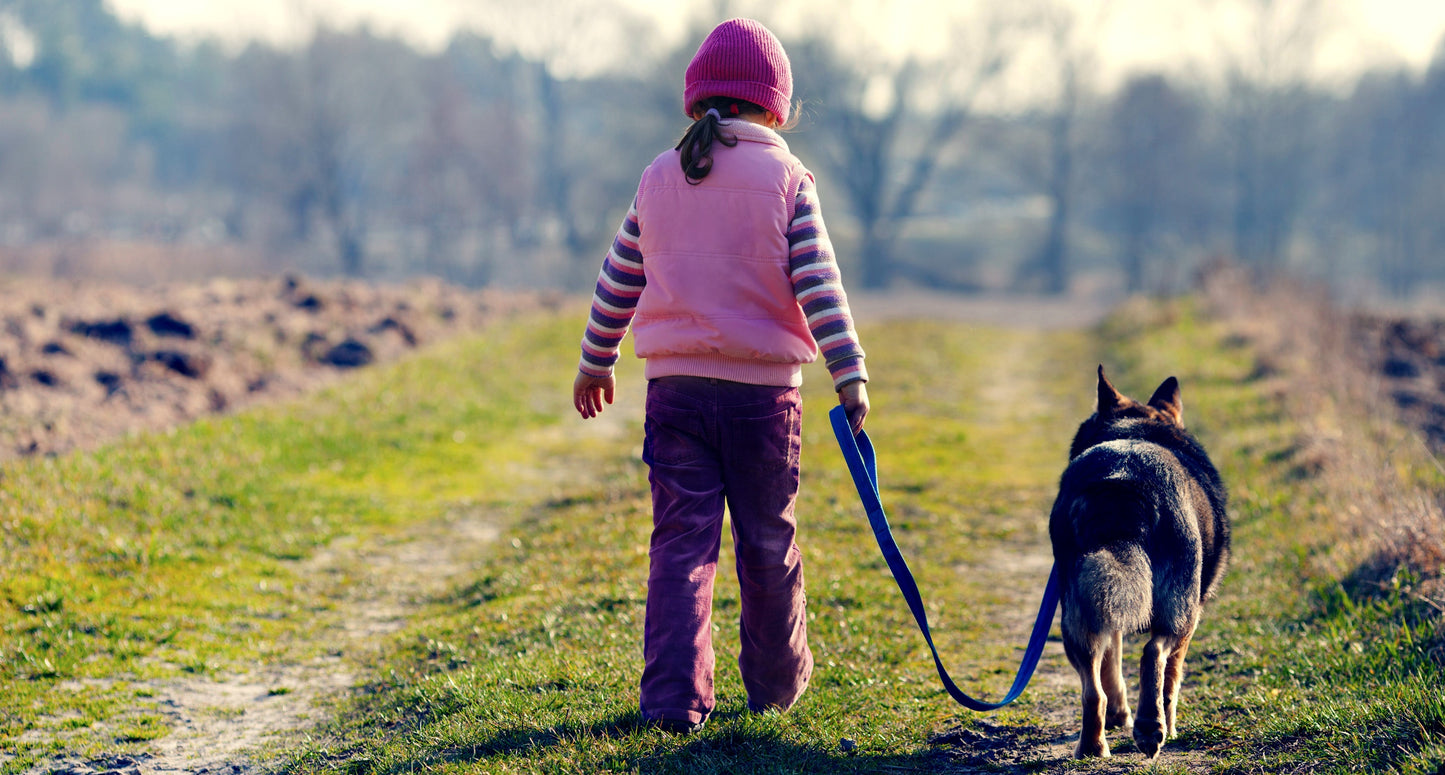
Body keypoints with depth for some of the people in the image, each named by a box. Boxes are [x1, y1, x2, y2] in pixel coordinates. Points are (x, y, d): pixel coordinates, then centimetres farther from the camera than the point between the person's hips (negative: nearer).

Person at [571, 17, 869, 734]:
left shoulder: (658, 179, 7)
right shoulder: (786, 180, -3)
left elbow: (617, 283, 15)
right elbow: (818, 286, -9)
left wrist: (595, 363, 27)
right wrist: (850, 377, -9)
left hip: (676, 384, 2)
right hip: (762, 387, -2)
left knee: (681, 545, 2)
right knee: (768, 542, 12)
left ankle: (675, 697, -7)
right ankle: (776, 682, 25)